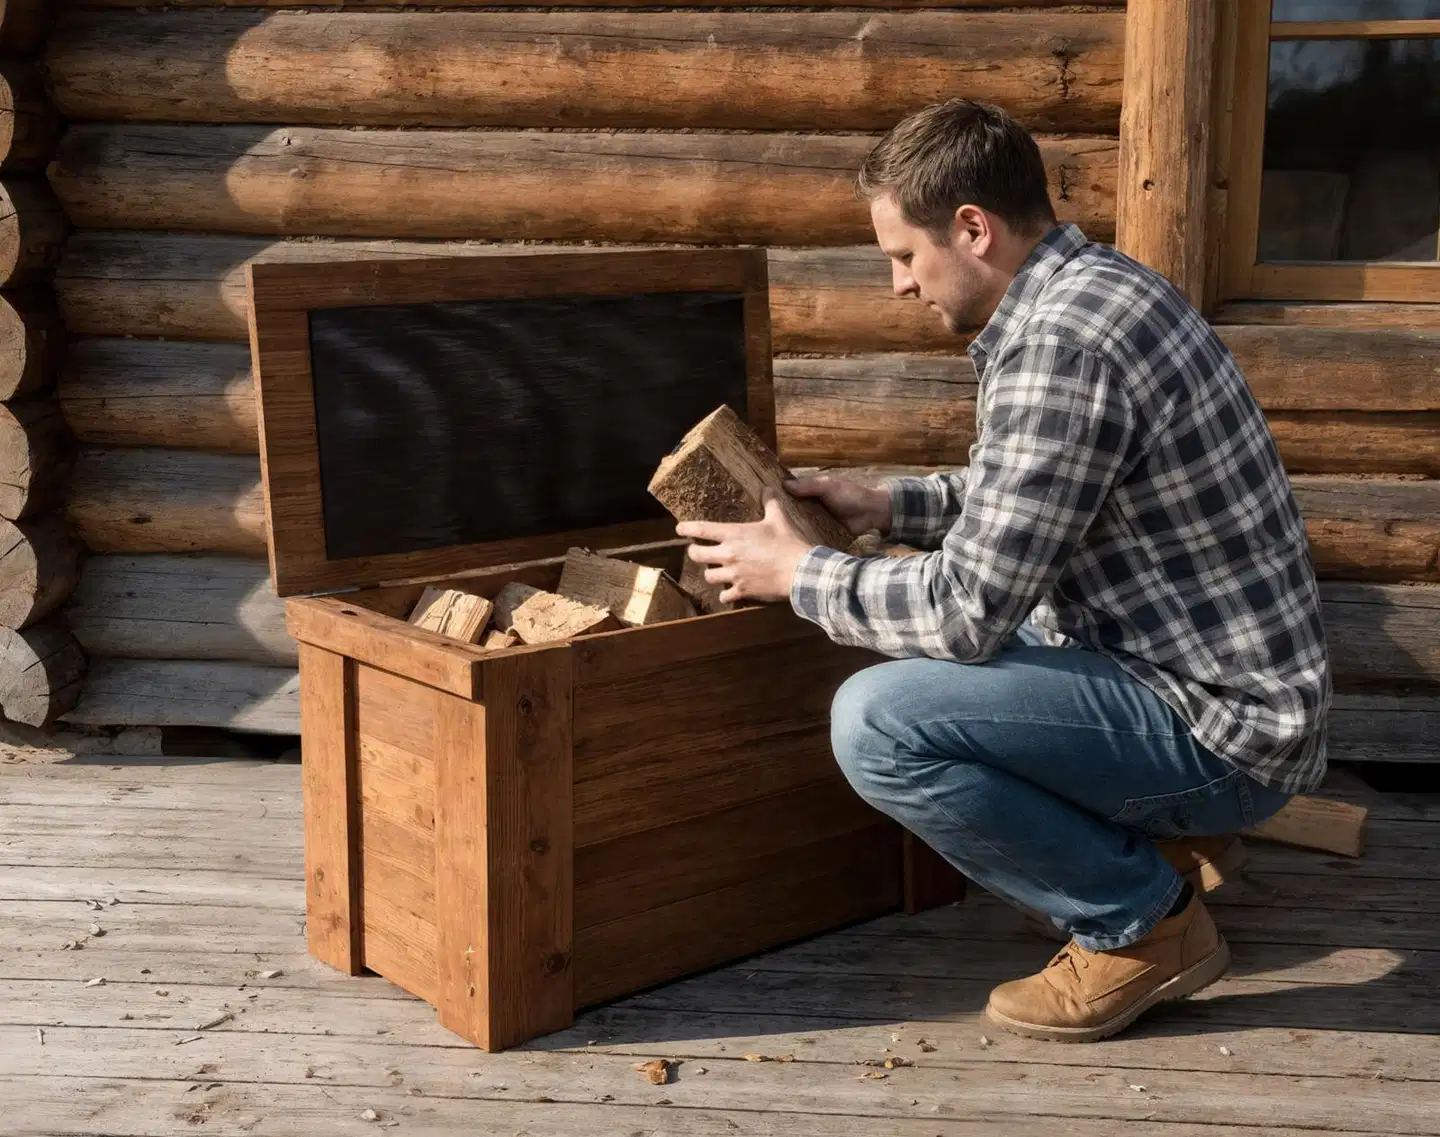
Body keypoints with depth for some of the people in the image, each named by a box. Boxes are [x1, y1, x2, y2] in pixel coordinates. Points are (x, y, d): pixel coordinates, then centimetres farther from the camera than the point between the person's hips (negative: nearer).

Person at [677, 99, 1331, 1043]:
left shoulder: (1059, 345, -25)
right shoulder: (1100, 284, 6)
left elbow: (968, 611, -23)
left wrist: (799, 572, -9)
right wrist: (889, 506, 13)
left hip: (1223, 730, -10)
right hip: (1234, 685, 10)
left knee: (877, 720, -23)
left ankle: (1144, 921, -5)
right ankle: (1160, 824, 16)